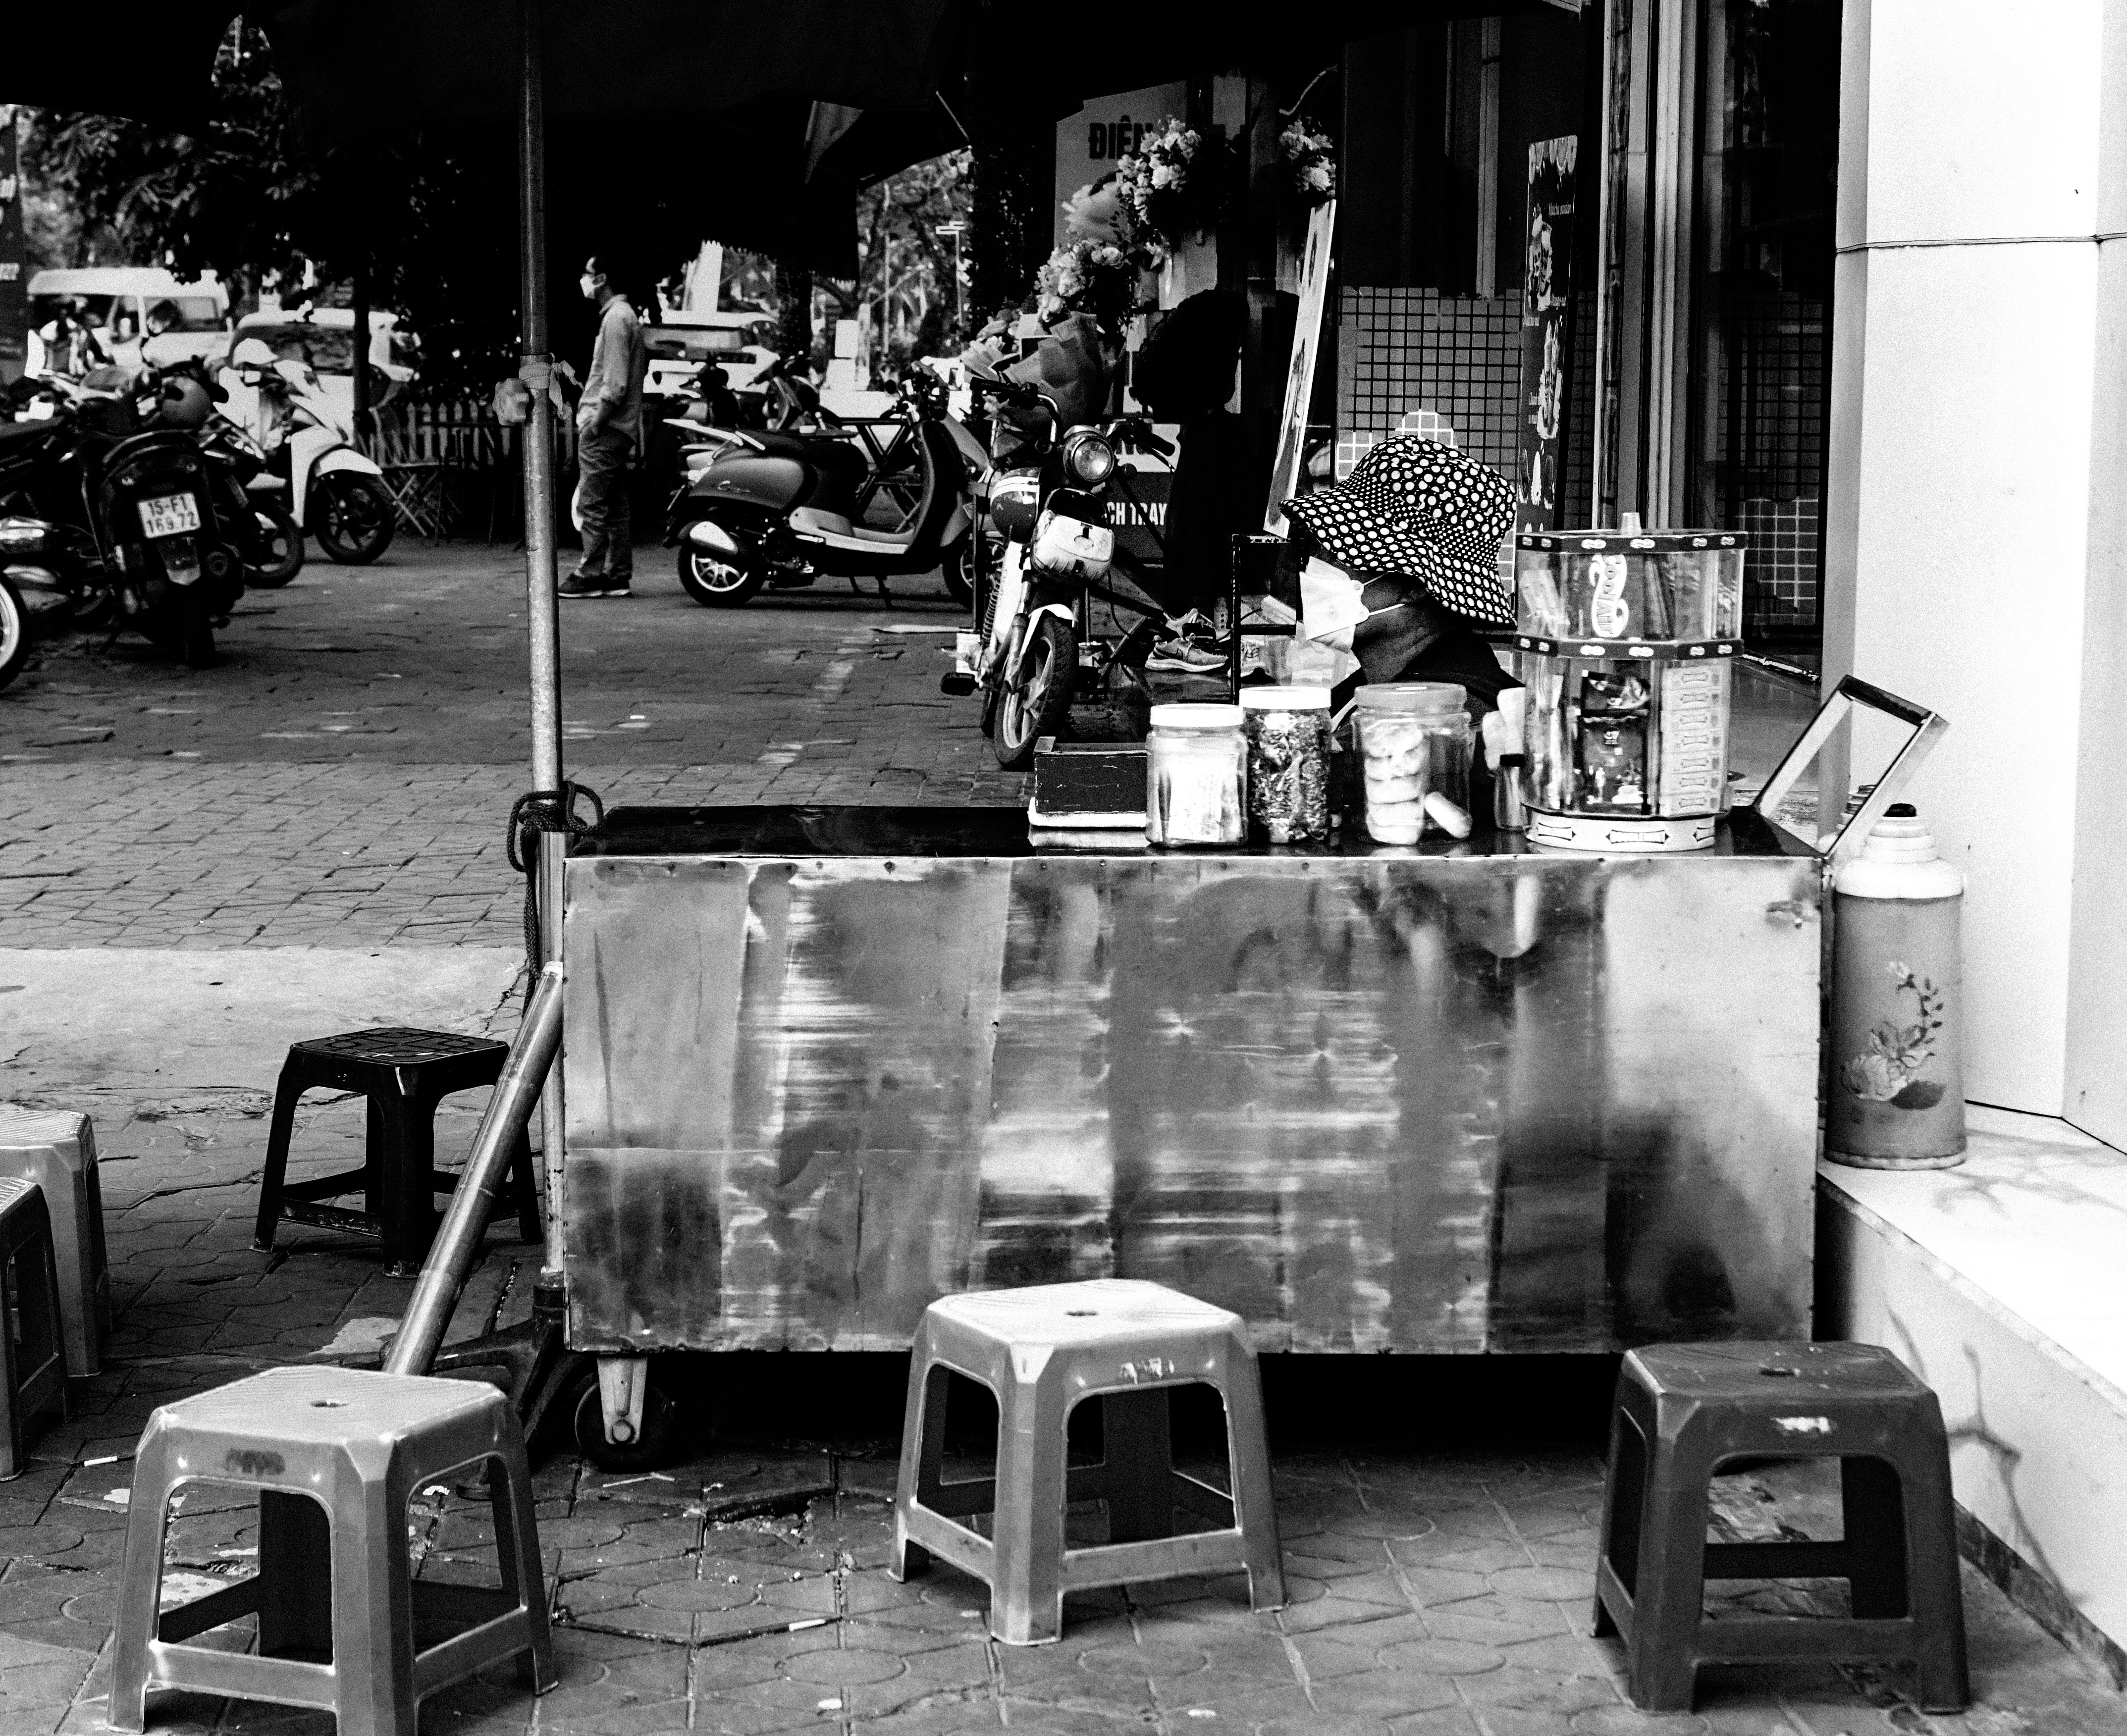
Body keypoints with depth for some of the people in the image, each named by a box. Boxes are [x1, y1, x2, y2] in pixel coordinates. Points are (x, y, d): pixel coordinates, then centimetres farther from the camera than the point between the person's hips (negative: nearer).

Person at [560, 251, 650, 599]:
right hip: (622, 428, 10)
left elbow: (615, 383, -20)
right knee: (615, 507, 10)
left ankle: (591, 576, -7)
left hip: (604, 429, -10)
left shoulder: (616, 318, -14)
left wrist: (595, 423, -17)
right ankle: (618, 576, 12)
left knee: (591, 505, -8)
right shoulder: (627, 316, 18)